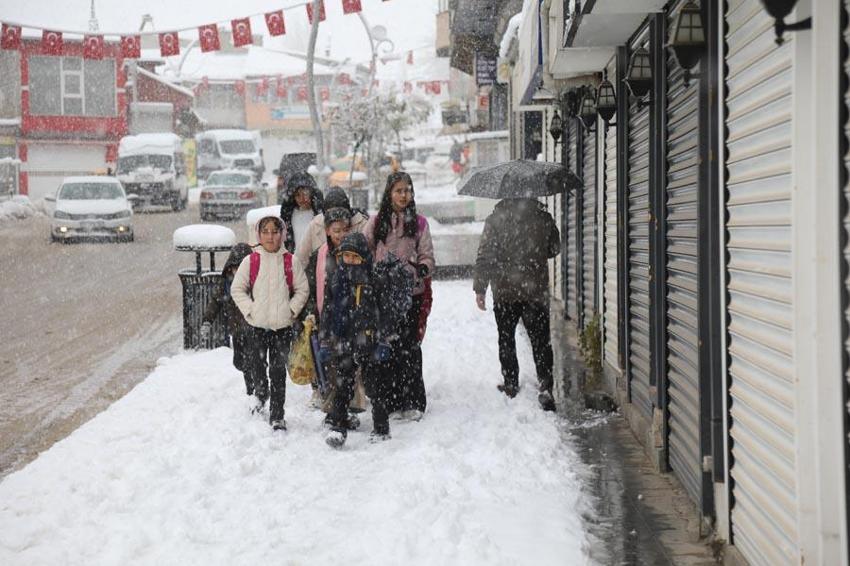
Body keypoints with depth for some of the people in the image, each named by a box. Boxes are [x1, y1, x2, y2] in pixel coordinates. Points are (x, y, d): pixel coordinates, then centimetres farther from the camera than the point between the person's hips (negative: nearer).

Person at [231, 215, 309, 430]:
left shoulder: (291, 261, 0)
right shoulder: (250, 261, 1)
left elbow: (302, 289, 5)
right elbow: (237, 289, 5)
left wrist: (291, 310, -6)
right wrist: (249, 309, -5)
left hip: (283, 324, -1)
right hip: (258, 324, 1)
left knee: (279, 370, 0)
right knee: (257, 364, 10)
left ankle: (277, 415, 4)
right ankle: (261, 394, 40)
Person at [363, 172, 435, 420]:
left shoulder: (419, 223, 6)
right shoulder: (376, 222, 7)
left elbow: (427, 257, 6)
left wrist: (419, 271, -13)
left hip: (410, 292, -1)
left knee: (409, 346, -3)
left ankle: (412, 402, 4)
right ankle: (388, 400, 8)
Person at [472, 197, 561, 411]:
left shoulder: (495, 219, -9)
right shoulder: (544, 217, -3)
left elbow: (485, 257, -10)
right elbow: (554, 249, 11)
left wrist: (480, 288, -3)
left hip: (504, 291, -1)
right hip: (536, 291, 1)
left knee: (506, 340, 15)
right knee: (540, 341, 3)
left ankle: (511, 385, 20)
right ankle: (545, 387, -8)